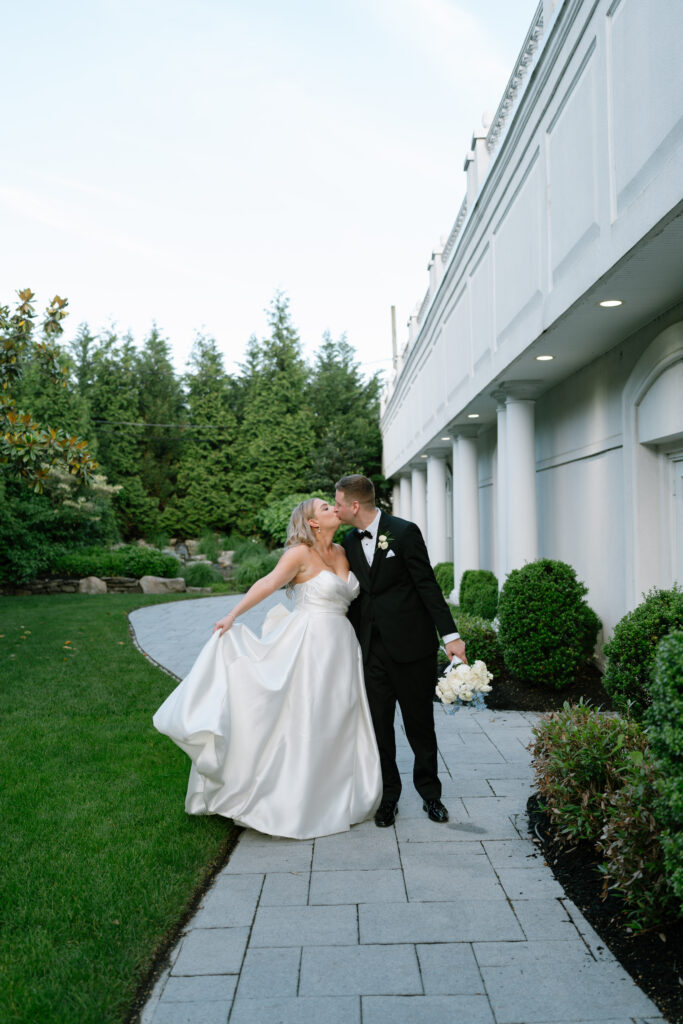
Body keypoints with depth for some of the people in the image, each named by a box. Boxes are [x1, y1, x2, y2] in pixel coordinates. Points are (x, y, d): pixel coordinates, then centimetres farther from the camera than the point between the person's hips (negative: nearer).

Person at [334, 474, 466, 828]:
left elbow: (427, 584, -11)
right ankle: (387, 797, 23)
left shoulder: (404, 532, -9)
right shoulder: (351, 541, 9)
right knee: (378, 724, 8)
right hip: (372, 649, 5)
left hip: (410, 643, -5)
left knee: (419, 723, 7)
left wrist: (450, 634, -15)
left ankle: (429, 792, 26)